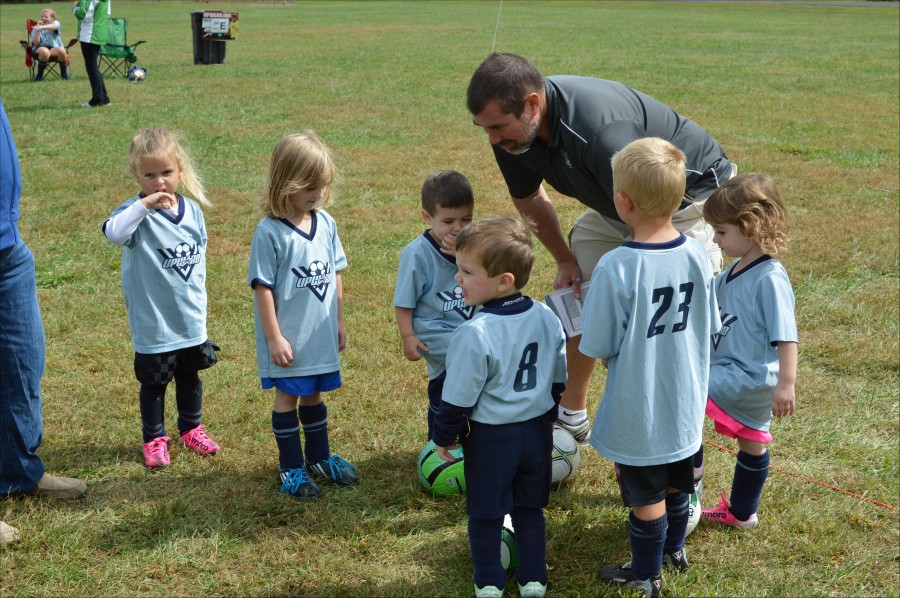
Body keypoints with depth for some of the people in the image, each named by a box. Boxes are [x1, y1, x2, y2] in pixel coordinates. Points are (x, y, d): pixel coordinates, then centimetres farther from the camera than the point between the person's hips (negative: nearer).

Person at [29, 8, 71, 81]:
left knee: (61, 50, -33)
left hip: (54, 48, 1)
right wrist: (38, 31, -12)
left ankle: (64, 73, -8)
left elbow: (54, 26, -23)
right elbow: (36, 43, -2)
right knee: (45, 52, -37)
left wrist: (42, 27, -41)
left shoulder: (55, 23, 6)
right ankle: (39, 75, -19)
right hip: (40, 48, -1)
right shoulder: (36, 28, 10)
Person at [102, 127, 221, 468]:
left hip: (191, 318, 5)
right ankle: (154, 439, 28)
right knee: (154, 382, 11)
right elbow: (113, 233, -40)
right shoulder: (137, 213, -16)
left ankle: (191, 428, 40)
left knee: (190, 376, 20)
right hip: (153, 321, -4)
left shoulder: (192, 210, -1)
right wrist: (145, 204, -44)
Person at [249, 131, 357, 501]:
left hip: (321, 335, 5)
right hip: (287, 339, -5)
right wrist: (274, 338, -14)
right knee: (287, 398, 10)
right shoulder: (270, 233, -18)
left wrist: (339, 322, 12)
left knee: (313, 396, 20)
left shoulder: (326, 223, 0)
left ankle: (319, 458, 35)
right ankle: (291, 467, 23)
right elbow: (262, 287, -15)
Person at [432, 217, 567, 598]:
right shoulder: (547, 318, -6)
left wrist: (444, 437, -2)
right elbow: (559, 380, 7)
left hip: (490, 438, -5)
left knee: (485, 513, 14)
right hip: (537, 431, 5)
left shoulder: (475, 334, -26)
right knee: (529, 508, 21)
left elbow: (458, 397, -17)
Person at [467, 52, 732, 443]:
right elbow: (527, 197, 5)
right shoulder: (512, 133, -17)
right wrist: (565, 260, 6)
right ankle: (571, 415, 25)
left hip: (694, 194, -8)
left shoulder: (600, 131, -42)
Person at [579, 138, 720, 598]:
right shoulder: (697, 254, -10)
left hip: (638, 411, -6)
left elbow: (597, 349, -19)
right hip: (685, 404, 6)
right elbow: (708, 327, 3)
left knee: (646, 494, 13)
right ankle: (674, 548, 48)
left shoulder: (615, 268, -27)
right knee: (676, 479, 27)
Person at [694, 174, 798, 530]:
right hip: (742, 379, 9)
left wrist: (786, 383, -27)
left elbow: (786, 336, -24)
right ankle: (743, 513, 36)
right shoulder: (735, 272, 6)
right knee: (752, 444, 21)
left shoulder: (770, 279, -22)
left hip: (748, 377, -9)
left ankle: (690, 464, 0)